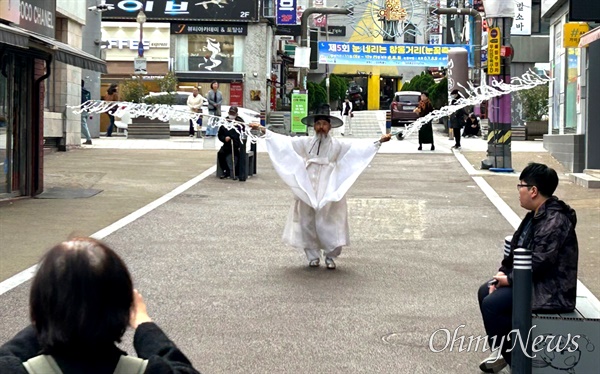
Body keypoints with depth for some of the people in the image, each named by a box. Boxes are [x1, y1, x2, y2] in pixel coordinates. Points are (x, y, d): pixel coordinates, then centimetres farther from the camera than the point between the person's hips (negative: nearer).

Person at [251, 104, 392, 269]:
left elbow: (359, 147, -3)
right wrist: (264, 131, 6)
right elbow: (284, 141, 9)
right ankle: (313, 256, 17)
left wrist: (379, 141, -13)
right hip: (307, 191, 2)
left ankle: (330, 256, 10)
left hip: (328, 192, -2)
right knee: (308, 224, 4)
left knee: (327, 224, -4)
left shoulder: (337, 146, 3)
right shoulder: (305, 143, 7)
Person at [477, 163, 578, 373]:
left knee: (492, 304, -21)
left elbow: (539, 263, -27)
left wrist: (510, 279, -16)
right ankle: (504, 352, 20)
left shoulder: (555, 221, -23)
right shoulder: (536, 215, 10)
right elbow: (517, 249, 14)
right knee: (485, 292, 14)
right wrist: (503, 273, 0)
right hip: (534, 281, 11)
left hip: (551, 291, -11)